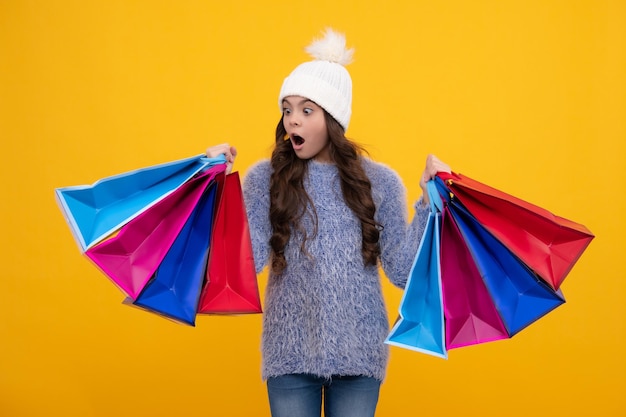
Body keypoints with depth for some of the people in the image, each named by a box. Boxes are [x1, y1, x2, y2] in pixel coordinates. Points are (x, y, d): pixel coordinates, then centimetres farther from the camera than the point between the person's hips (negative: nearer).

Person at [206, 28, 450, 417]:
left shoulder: (380, 182, 0)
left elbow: (402, 271, -1)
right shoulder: (264, 179, 0)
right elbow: (249, 261, -10)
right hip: (289, 353, 0)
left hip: (359, 353, 0)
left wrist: (430, 201, -7)